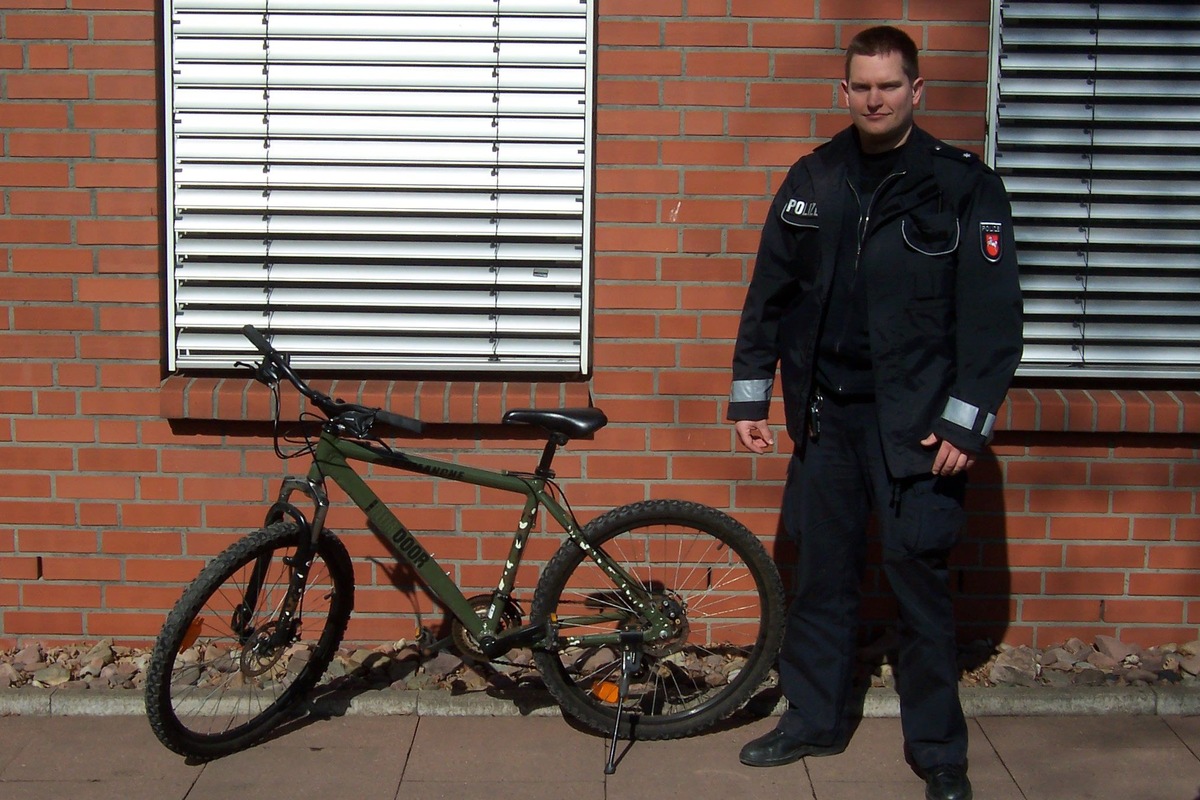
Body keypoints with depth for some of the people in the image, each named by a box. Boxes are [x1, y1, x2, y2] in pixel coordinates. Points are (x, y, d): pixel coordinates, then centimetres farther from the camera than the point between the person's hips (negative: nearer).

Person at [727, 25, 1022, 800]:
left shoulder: (964, 184, -5)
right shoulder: (813, 179, 7)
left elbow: (993, 312, -8)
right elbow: (770, 292, 12)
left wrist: (966, 421, -13)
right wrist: (751, 394, 9)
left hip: (916, 423, -4)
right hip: (826, 413, 4)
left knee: (921, 576, -1)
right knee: (822, 574, 12)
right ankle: (815, 718, 27)